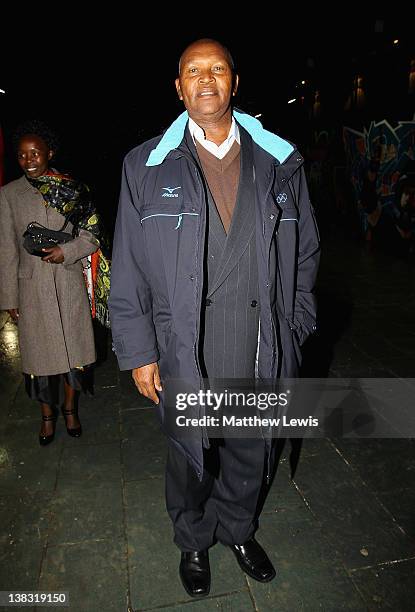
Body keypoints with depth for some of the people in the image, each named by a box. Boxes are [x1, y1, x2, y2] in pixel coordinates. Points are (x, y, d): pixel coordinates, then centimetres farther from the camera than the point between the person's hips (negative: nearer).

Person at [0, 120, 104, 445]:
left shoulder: (72, 188, 1)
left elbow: (92, 236, 2)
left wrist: (66, 251, -16)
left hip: (69, 284, 0)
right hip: (31, 288, 0)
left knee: (74, 347, 9)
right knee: (39, 352, 9)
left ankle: (70, 408, 31)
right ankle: (48, 415, 30)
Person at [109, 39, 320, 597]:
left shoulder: (280, 163, 2)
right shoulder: (145, 166, -3)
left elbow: (304, 252, 8)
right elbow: (128, 269, -3)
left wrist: (293, 329, 4)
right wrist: (139, 353, -5)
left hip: (260, 351, 2)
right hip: (184, 351, -1)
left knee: (250, 452, 21)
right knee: (189, 457, 18)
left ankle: (239, 530, 52)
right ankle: (193, 542, 49)